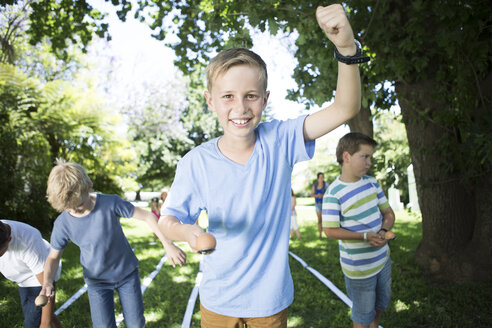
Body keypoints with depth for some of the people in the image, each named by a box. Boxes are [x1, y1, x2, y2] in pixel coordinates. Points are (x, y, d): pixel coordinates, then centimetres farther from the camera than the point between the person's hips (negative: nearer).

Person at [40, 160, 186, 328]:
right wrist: (47, 282, -23)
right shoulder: (63, 224, -18)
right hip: (96, 279, 1)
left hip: (127, 272, 0)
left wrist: (168, 244, -24)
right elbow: (53, 257, -4)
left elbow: (147, 216, -18)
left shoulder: (111, 203, -25)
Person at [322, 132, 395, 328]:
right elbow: (330, 230, -20)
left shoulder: (372, 183, 0)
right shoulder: (334, 193, -22)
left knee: (381, 304, 27)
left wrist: (384, 231, -15)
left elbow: (388, 212, 7)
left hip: (383, 258, 7)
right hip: (358, 267, -7)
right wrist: (365, 236, -27)